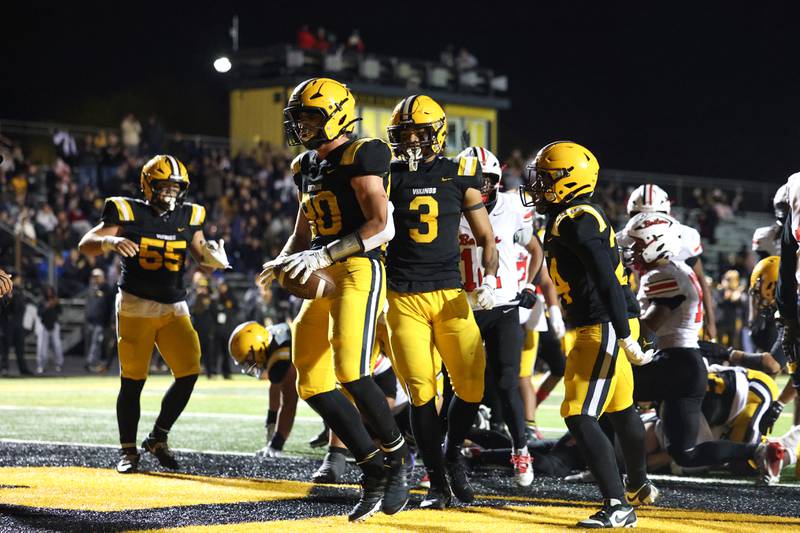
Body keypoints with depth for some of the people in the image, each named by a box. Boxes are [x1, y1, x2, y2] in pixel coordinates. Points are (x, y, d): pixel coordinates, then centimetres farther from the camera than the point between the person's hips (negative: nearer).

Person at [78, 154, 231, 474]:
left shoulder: (188, 218, 8)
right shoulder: (128, 213, -4)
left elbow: (204, 263, 14)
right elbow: (85, 245, -8)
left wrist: (213, 258, -10)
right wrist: (111, 242, -29)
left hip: (174, 308, 4)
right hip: (136, 304, -4)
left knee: (189, 372, -8)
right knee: (133, 380, -4)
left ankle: (158, 439, 9)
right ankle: (128, 451, 8)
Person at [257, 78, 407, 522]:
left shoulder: (359, 158, -8)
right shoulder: (307, 168, 18)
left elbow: (381, 227, -17)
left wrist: (323, 255, -21)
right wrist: (284, 262, 7)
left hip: (359, 272, -9)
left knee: (350, 373, -22)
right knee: (312, 386, 2)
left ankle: (396, 453, 1)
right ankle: (375, 470, 10)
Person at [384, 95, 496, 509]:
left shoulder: (459, 176, 5)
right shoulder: (389, 177, 4)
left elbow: (485, 237, 10)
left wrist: (489, 279, -6)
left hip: (450, 295, 1)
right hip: (404, 299, -1)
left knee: (472, 386, -7)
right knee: (421, 392, -4)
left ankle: (453, 454, 21)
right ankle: (437, 480, 9)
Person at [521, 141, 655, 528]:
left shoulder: (575, 222, -19)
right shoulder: (573, 219, 13)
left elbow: (607, 281, -26)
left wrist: (625, 337, -29)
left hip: (606, 329, -11)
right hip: (602, 327, 11)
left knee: (579, 416, -15)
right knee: (619, 409, 26)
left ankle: (618, 506, -18)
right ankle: (640, 487, 46)